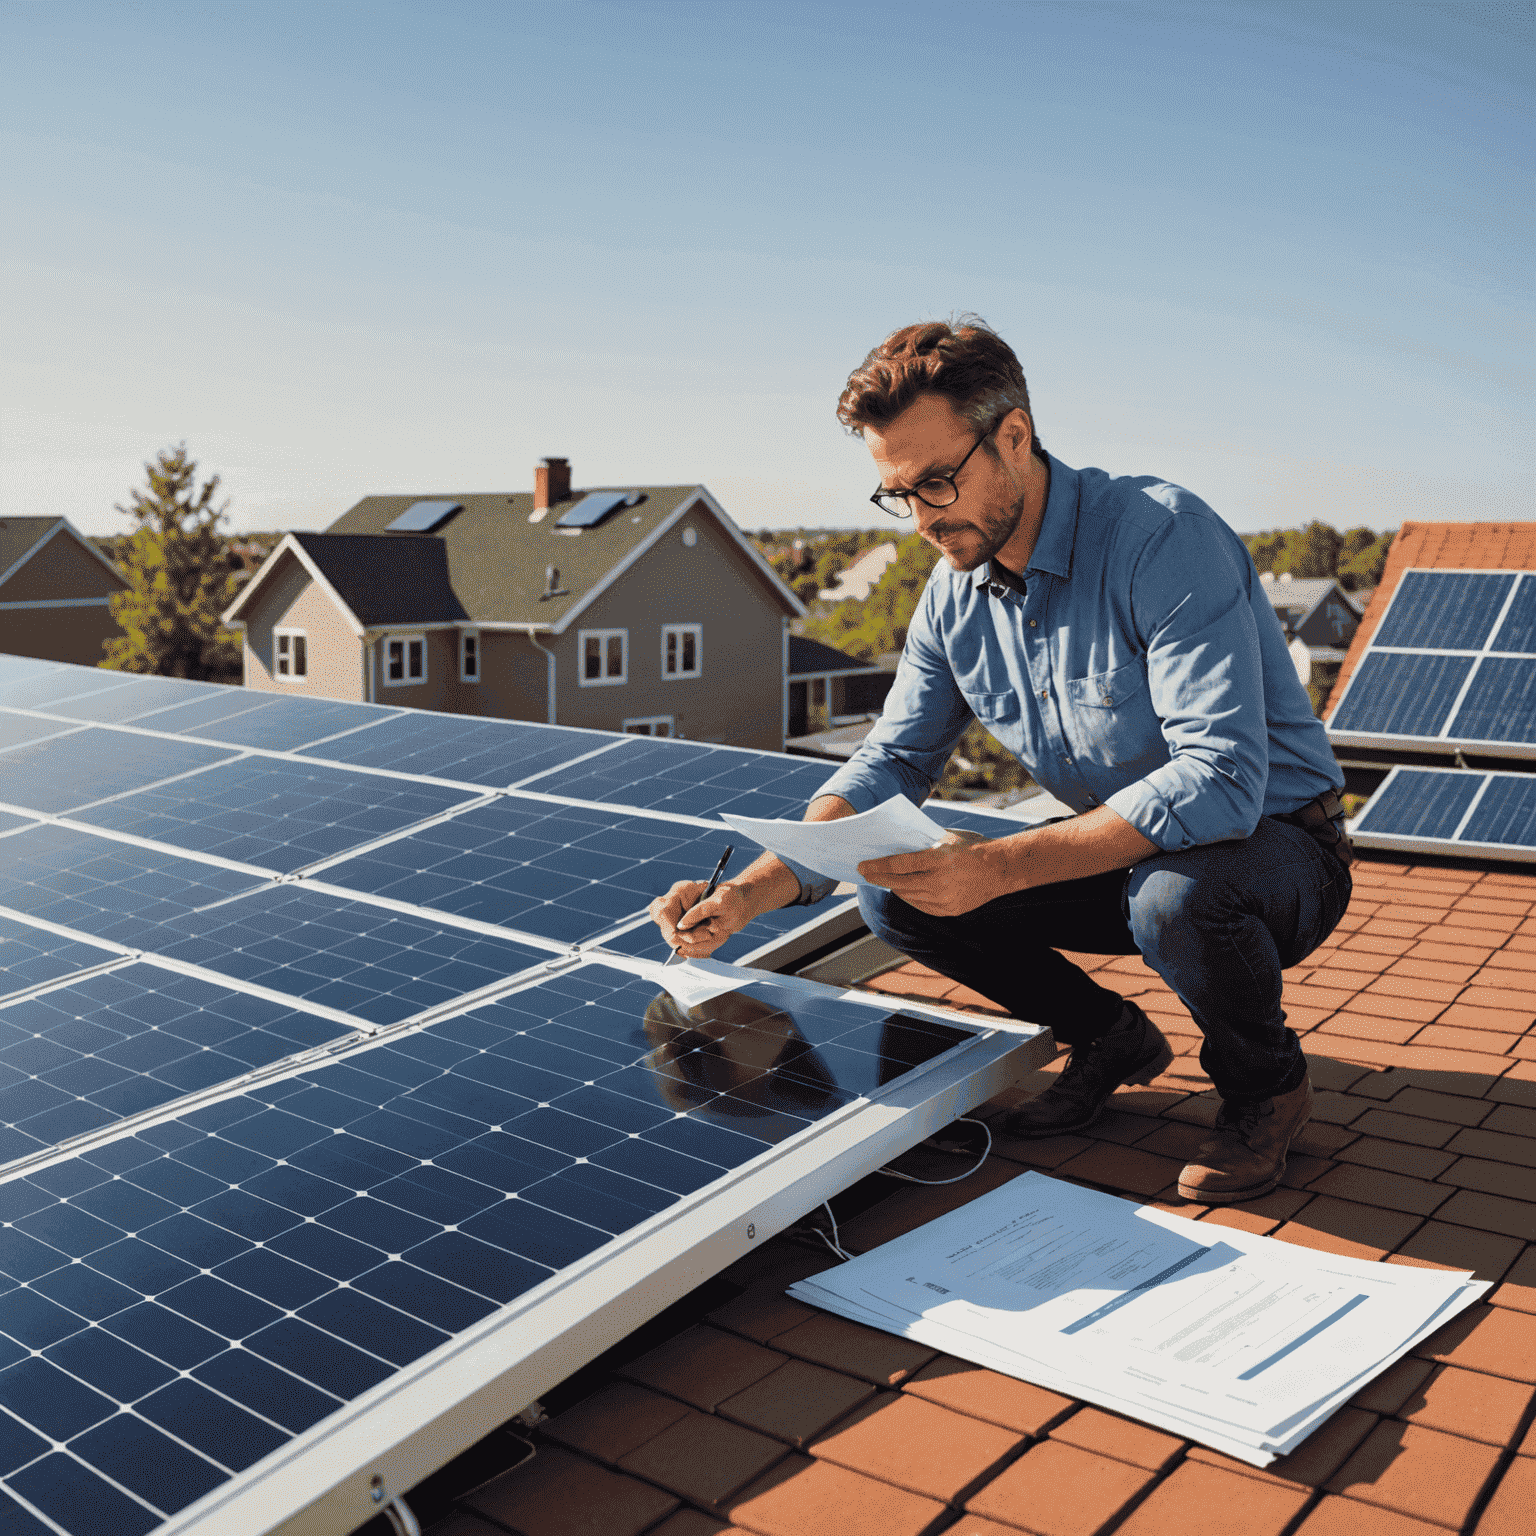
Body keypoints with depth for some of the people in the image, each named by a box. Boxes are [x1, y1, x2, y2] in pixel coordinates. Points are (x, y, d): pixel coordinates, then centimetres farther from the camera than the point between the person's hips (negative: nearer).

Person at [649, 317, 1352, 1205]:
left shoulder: (1163, 538, -26)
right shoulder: (956, 595, -3)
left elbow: (1220, 781, -35)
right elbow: (891, 764, -2)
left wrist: (1002, 866, -42)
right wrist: (753, 891, -18)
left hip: (1277, 845, -6)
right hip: (1120, 854, 6)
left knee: (1175, 896, -40)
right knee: (898, 896, -9)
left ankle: (1266, 1081, -5)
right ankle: (1112, 1040, 11)